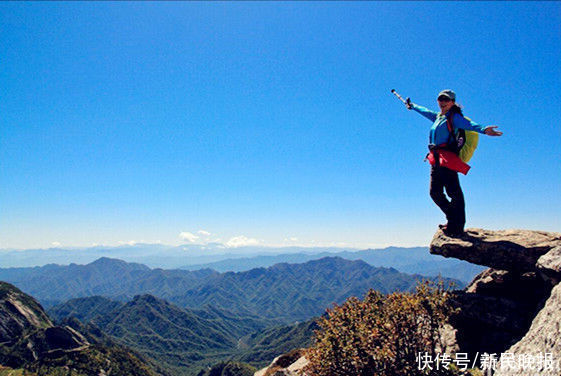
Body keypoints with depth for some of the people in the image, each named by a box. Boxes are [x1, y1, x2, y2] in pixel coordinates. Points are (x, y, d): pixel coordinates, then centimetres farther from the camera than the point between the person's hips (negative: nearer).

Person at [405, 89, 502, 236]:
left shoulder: (454, 117, -1)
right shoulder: (438, 117, 22)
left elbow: (468, 124, -20)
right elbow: (425, 111, 42)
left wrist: (483, 129, -40)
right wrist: (412, 106, 58)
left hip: (448, 159, -8)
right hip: (436, 160, 8)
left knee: (453, 192, -12)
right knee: (435, 192, 6)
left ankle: (457, 227, -9)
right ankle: (453, 220, 19)